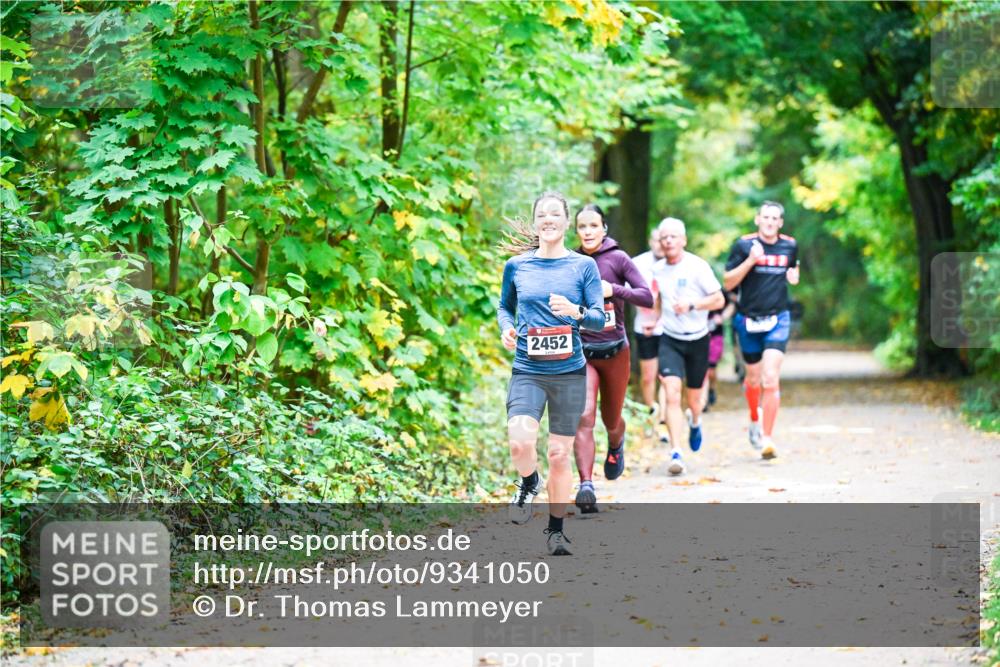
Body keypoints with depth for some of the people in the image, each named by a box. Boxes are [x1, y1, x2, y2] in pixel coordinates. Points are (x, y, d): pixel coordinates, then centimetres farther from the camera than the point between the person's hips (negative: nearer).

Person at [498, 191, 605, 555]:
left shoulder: (583, 266, 2)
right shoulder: (516, 266, 6)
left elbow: (600, 318, 0)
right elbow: (504, 306, 21)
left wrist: (575, 311, -21)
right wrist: (506, 328, 0)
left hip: (569, 372, 0)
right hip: (527, 371, 0)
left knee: (559, 454, 3)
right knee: (520, 442, -23)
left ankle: (556, 530, 21)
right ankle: (529, 484, 11)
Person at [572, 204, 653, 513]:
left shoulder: (617, 258, -5)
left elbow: (647, 297, -11)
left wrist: (614, 290, -23)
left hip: (615, 351, 0)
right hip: (581, 352, 0)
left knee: (611, 420, 16)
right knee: (584, 417, -18)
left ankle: (616, 446, 52)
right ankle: (586, 486, -24)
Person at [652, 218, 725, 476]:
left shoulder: (697, 266, -11)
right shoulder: (658, 269, 3)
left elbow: (719, 300, -9)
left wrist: (691, 305, -22)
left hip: (697, 339, -2)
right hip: (670, 340, 2)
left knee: (694, 397, 13)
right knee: (672, 394, -17)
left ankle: (695, 422, 51)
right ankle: (676, 453, -21)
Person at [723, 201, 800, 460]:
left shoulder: (789, 246, 4)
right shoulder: (744, 245, -5)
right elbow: (728, 282, -6)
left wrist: (794, 276, 1)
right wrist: (751, 260, -19)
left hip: (778, 319, 0)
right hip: (749, 320, 0)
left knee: (770, 378, -14)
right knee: (754, 378, 13)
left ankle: (767, 438, -12)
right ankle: (755, 420, 43)